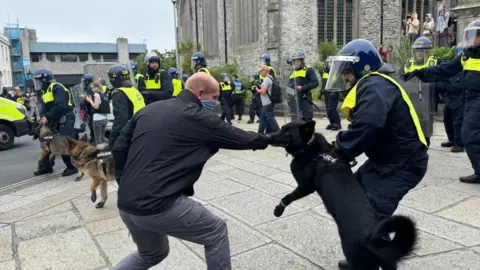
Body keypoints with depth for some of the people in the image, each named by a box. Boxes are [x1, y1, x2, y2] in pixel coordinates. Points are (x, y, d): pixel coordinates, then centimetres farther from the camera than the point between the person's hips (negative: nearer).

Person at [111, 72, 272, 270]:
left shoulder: (148, 110, 11)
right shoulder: (199, 118, -7)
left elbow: (119, 149, 11)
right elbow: (240, 138, 3)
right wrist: (267, 140, 22)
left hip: (126, 204, 8)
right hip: (159, 205, -8)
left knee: (152, 254, 32)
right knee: (217, 233, 13)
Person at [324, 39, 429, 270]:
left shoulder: (375, 86, -21)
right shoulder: (369, 86, 11)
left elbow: (366, 128, -37)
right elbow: (361, 127, 10)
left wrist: (340, 151, -23)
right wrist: (341, 148, -6)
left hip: (403, 164, -10)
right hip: (385, 159, 10)